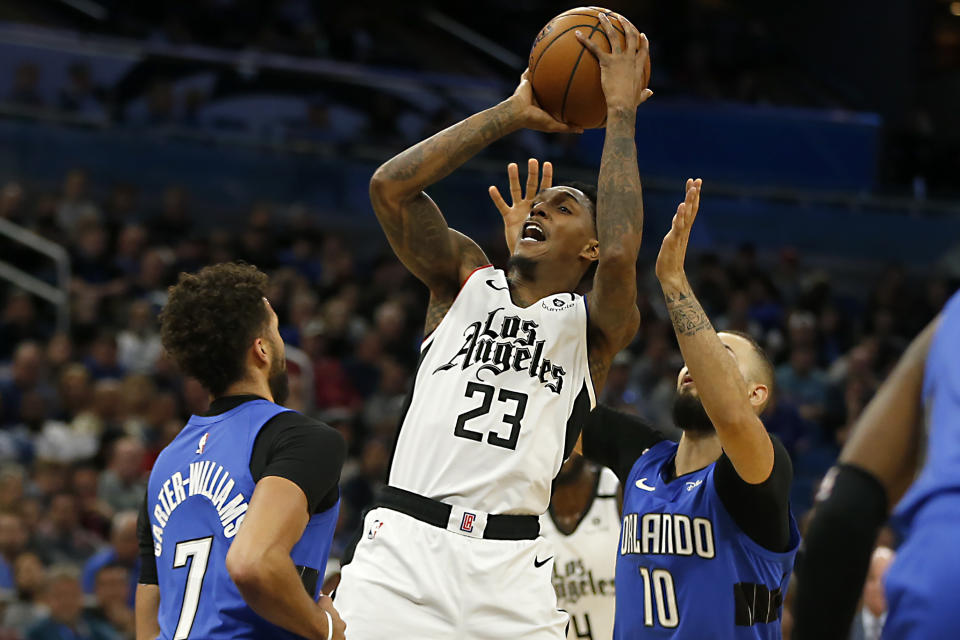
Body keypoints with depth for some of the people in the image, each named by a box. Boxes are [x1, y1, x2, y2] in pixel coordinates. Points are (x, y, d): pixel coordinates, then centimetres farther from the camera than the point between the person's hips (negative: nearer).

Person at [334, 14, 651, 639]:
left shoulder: (595, 328, 10)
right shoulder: (466, 278, 16)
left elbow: (620, 254, -13)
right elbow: (390, 186, 1)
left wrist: (621, 112, -4)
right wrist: (514, 112, 4)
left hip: (508, 567, -1)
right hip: (403, 545, 1)